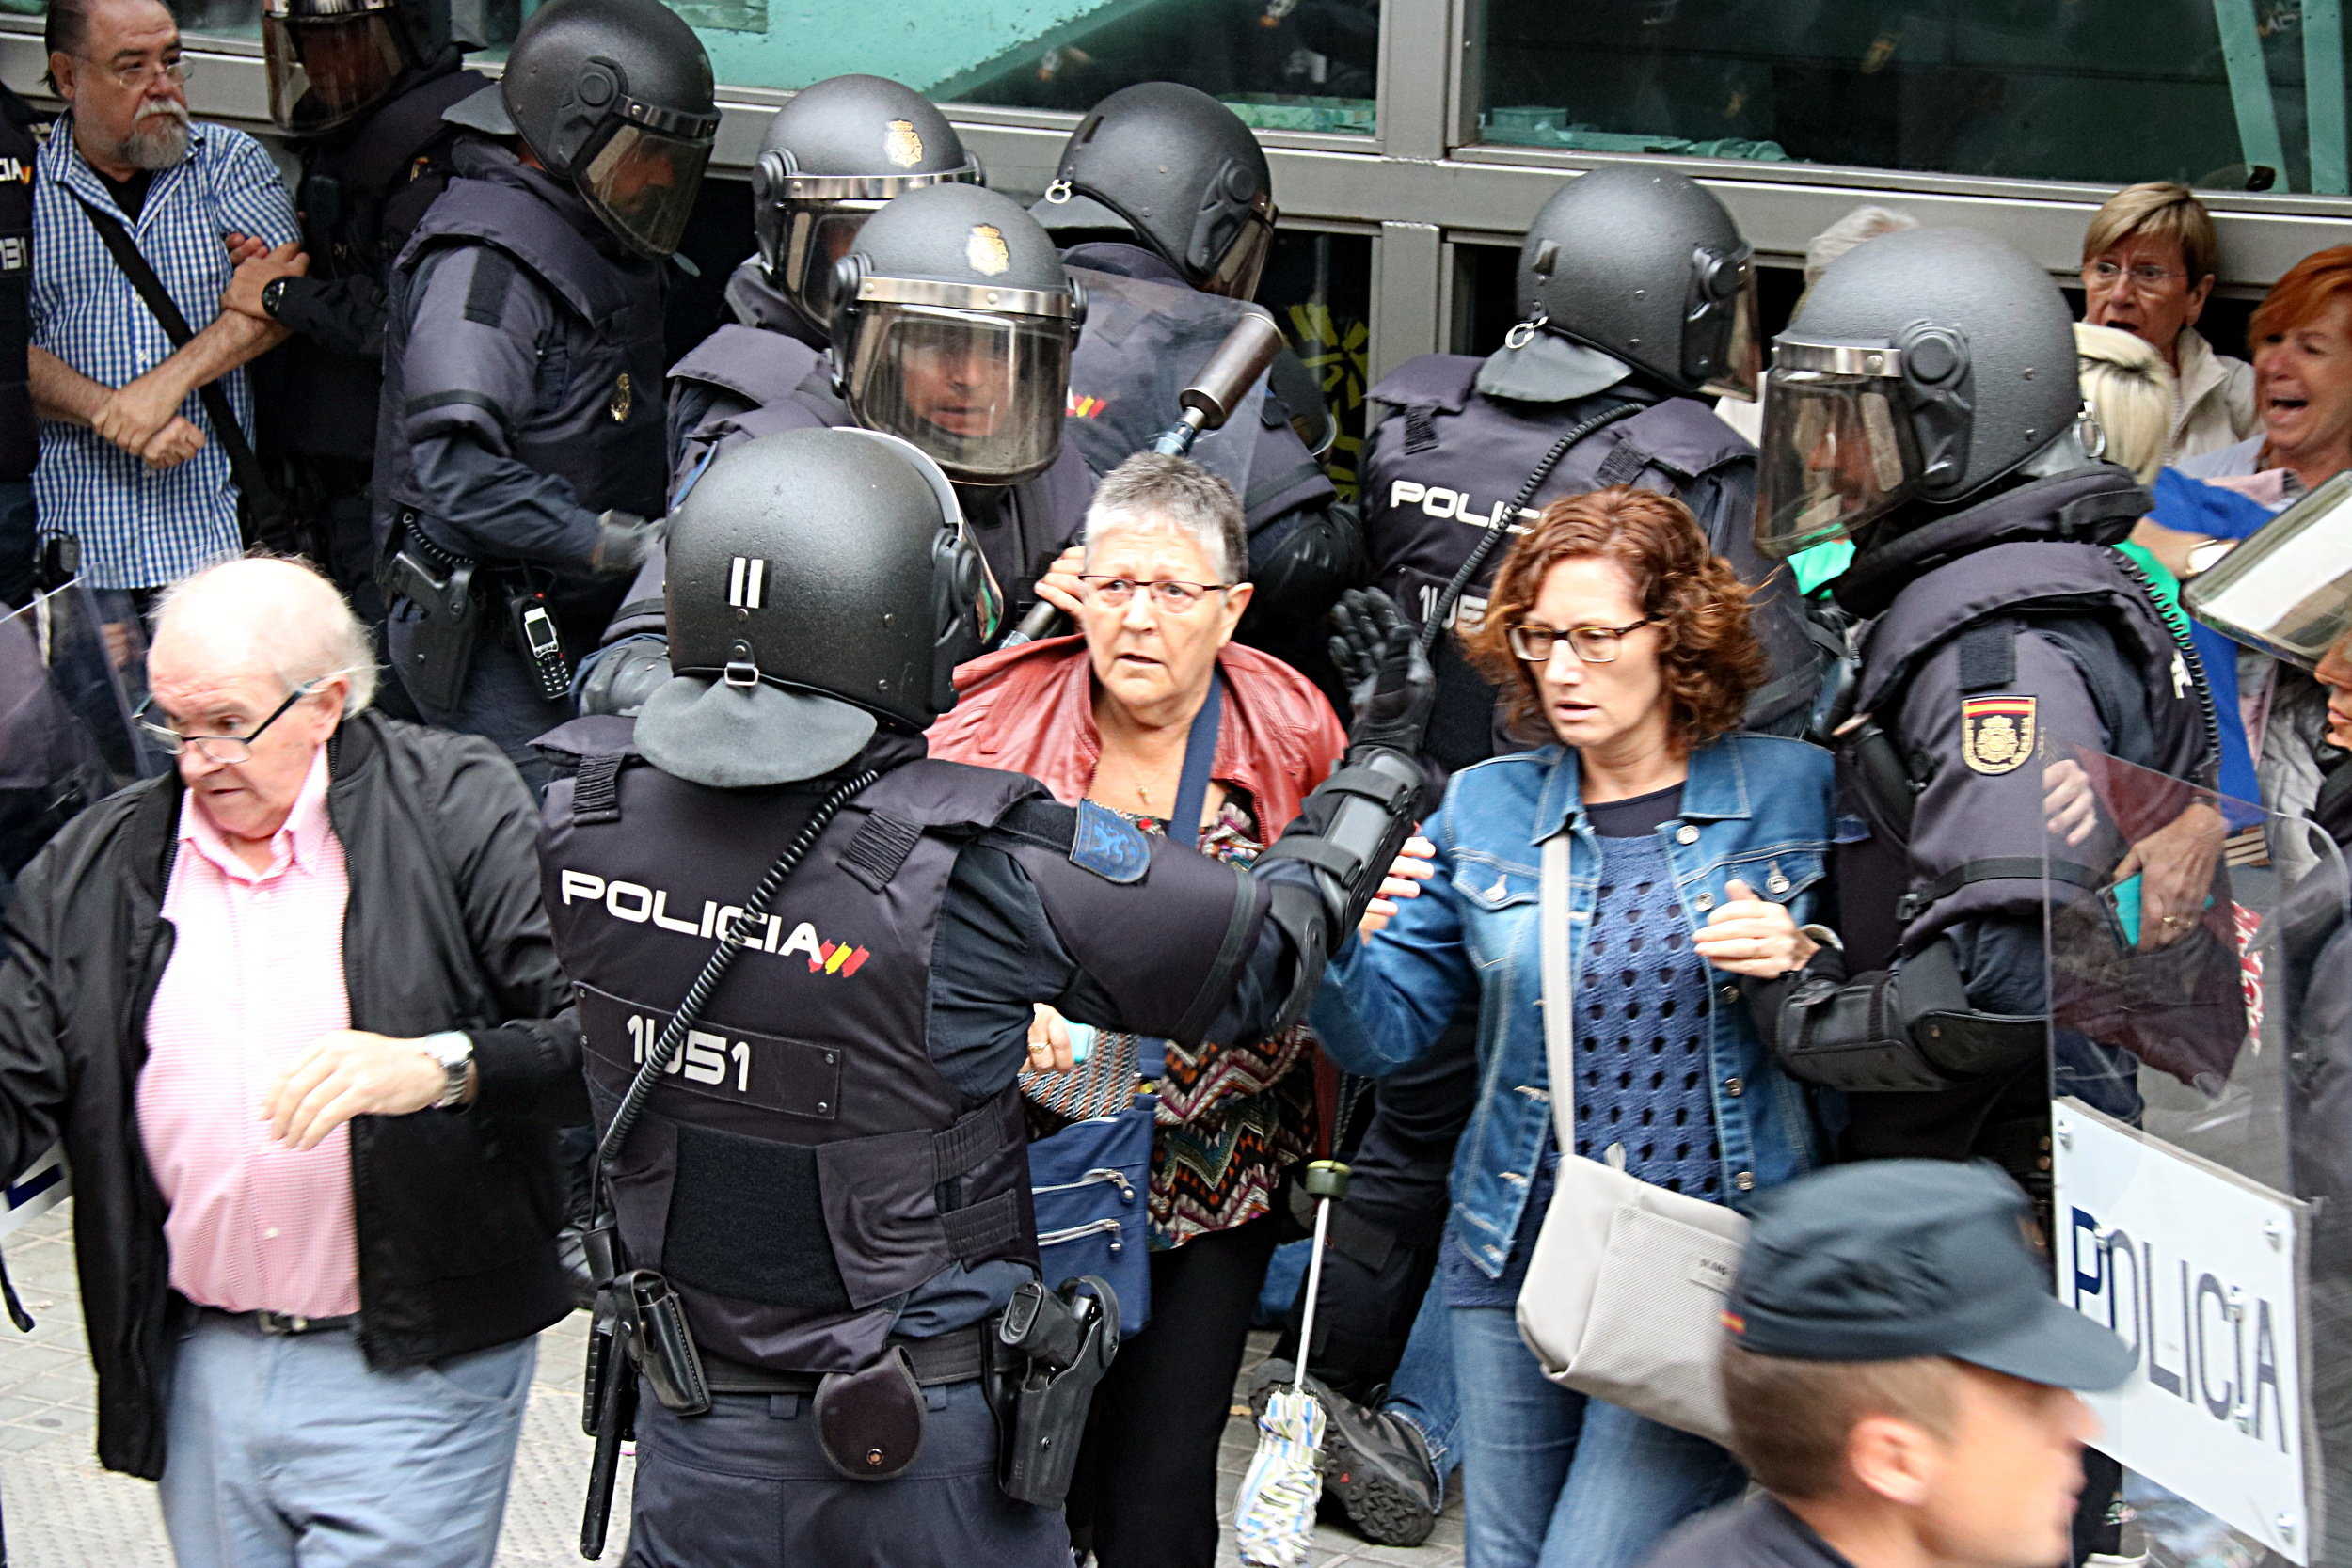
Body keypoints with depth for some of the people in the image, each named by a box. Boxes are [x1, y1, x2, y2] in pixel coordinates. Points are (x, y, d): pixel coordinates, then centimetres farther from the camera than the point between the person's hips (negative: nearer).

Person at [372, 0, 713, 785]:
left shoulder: (602, 245, 15)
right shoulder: (485, 261, -17)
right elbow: (460, 476, -27)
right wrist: (616, 542, -28)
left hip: (583, 626, 9)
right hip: (495, 639, -9)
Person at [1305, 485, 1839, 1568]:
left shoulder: (1794, 791, -1)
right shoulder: (1485, 809, 6)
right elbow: (1383, 1032, 5)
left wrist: (1803, 964, -15)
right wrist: (1333, 942, -15)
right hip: (1514, 1269, 4)